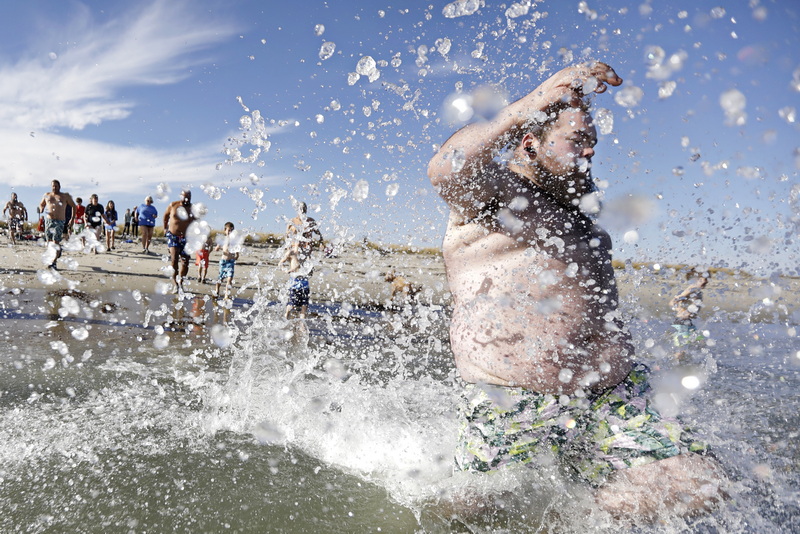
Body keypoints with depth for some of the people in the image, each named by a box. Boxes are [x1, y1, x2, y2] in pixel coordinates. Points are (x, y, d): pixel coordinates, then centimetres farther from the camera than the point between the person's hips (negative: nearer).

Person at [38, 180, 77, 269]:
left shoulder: (65, 196, 6)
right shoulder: (46, 195, 15)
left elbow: (73, 206, 9)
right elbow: (41, 204, 27)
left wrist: (72, 219, 1)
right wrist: (41, 208, 1)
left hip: (60, 222, -4)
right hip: (49, 221, 4)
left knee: (56, 242, -12)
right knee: (49, 242, 5)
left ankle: (53, 263, -9)